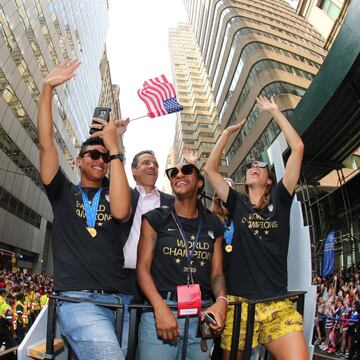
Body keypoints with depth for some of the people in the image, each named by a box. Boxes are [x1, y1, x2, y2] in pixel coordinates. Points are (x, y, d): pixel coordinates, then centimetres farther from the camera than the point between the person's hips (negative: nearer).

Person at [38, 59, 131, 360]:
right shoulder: (63, 193, 12)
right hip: (78, 300, -3)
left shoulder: (114, 196, 13)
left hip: (116, 301, 3)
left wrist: (114, 147, -11)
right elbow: (46, 143, 0)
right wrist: (47, 87, -5)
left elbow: (120, 211, -13)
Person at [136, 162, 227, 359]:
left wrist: (221, 300, -13)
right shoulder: (155, 218, 2)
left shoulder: (213, 224, 9)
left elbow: (217, 273, 7)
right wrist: (160, 308, -17)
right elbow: (143, 267, -4)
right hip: (161, 309, -2)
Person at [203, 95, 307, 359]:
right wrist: (228, 132, 15)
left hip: (278, 304, 0)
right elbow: (210, 169, 10)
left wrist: (275, 111, 9)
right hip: (238, 301, 1)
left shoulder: (279, 199, 9)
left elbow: (298, 148, 3)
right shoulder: (237, 203, 11)